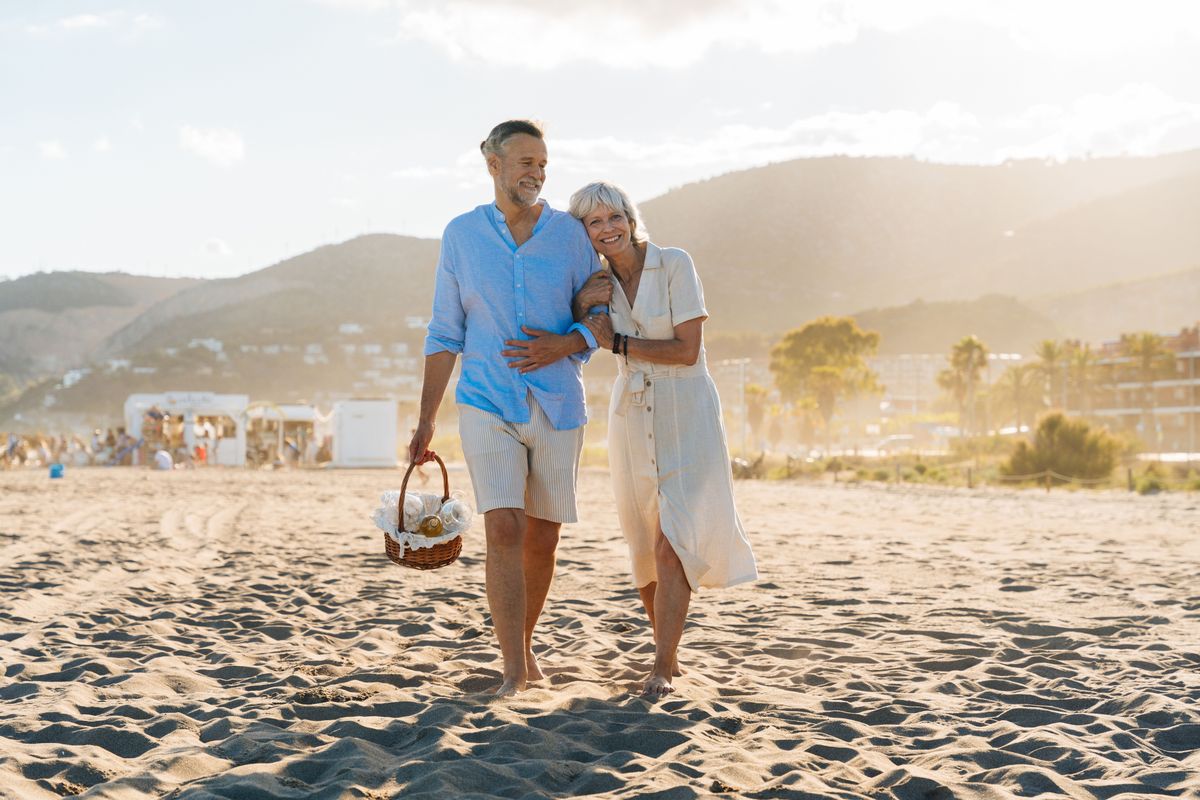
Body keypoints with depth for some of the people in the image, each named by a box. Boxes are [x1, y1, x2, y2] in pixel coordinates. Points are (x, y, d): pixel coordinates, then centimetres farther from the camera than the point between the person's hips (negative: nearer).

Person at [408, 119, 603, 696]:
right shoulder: (461, 235, 2)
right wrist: (425, 422, 3)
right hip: (487, 405, -1)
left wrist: (564, 346, -15)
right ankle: (514, 670, -11)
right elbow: (445, 334, 6)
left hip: (557, 405, 1)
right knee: (503, 530, -15)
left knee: (541, 540, 8)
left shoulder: (571, 235, 1)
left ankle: (524, 647, 30)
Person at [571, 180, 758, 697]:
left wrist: (618, 343, -14)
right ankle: (668, 651, 23)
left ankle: (663, 667, -5)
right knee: (645, 546, 8)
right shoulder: (600, 281, 3)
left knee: (671, 542, -11)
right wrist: (582, 305, -6)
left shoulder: (673, 264, -10)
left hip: (684, 415, -5)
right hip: (631, 416, 5)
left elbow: (687, 350, -15)